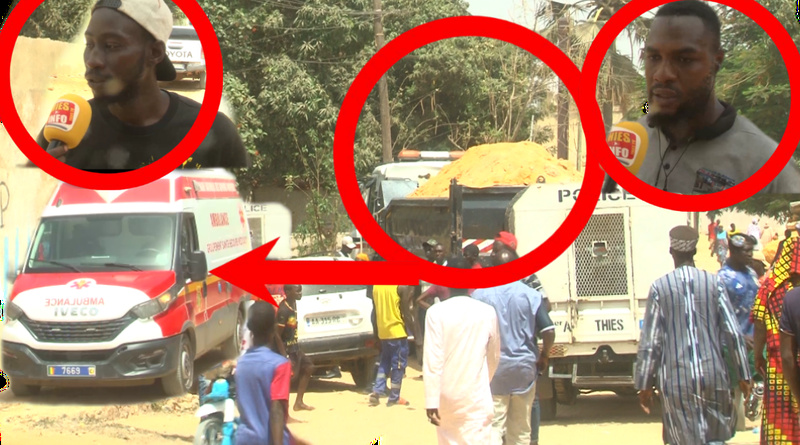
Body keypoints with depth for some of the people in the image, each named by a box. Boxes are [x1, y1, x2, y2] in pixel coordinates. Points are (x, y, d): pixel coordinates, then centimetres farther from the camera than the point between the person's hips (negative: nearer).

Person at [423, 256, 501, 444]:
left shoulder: (436, 312, -9)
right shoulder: (487, 312, -3)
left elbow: (432, 359, -14)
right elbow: (494, 357, 9)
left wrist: (431, 401, -12)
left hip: (446, 395, 0)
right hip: (476, 396, 0)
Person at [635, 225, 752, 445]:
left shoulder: (659, 287, -3)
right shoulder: (714, 283, 1)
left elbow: (650, 341, -3)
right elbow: (733, 333, 0)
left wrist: (644, 384, 4)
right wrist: (743, 375, 8)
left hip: (676, 379, -1)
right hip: (713, 375, 1)